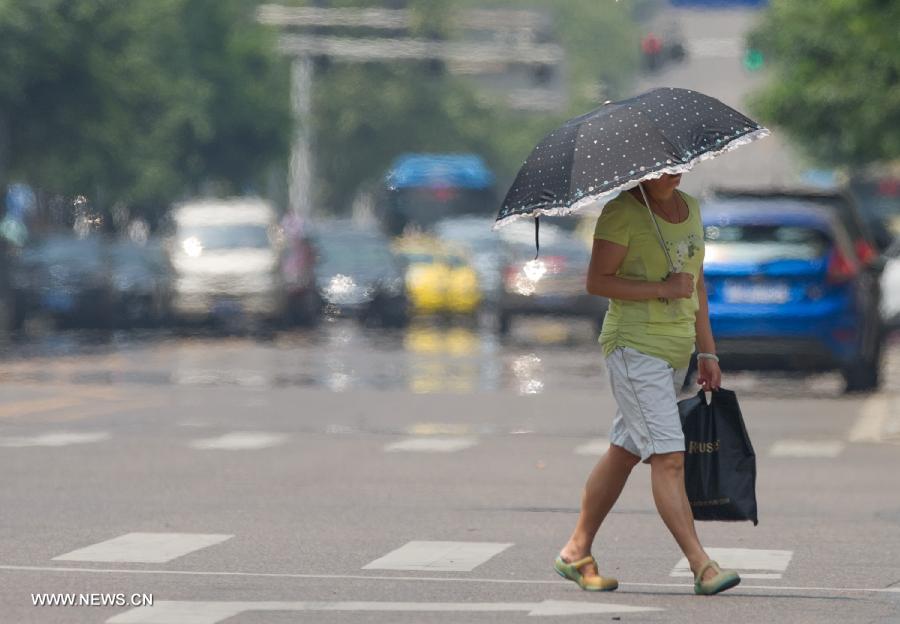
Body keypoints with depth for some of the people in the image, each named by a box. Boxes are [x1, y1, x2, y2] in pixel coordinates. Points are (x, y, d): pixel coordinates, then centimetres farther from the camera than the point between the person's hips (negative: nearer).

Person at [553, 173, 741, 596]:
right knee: (668, 457, -13)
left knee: (624, 452, 12)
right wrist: (662, 288, -21)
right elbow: (597, 281, -15)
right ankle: (702, 566, -17)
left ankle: (576, 552, 21)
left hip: (676, 349, 8)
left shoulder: (690, 208, 12)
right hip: (634, 345, -8)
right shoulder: (622, 212, -11)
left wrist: (707, 353, 17)